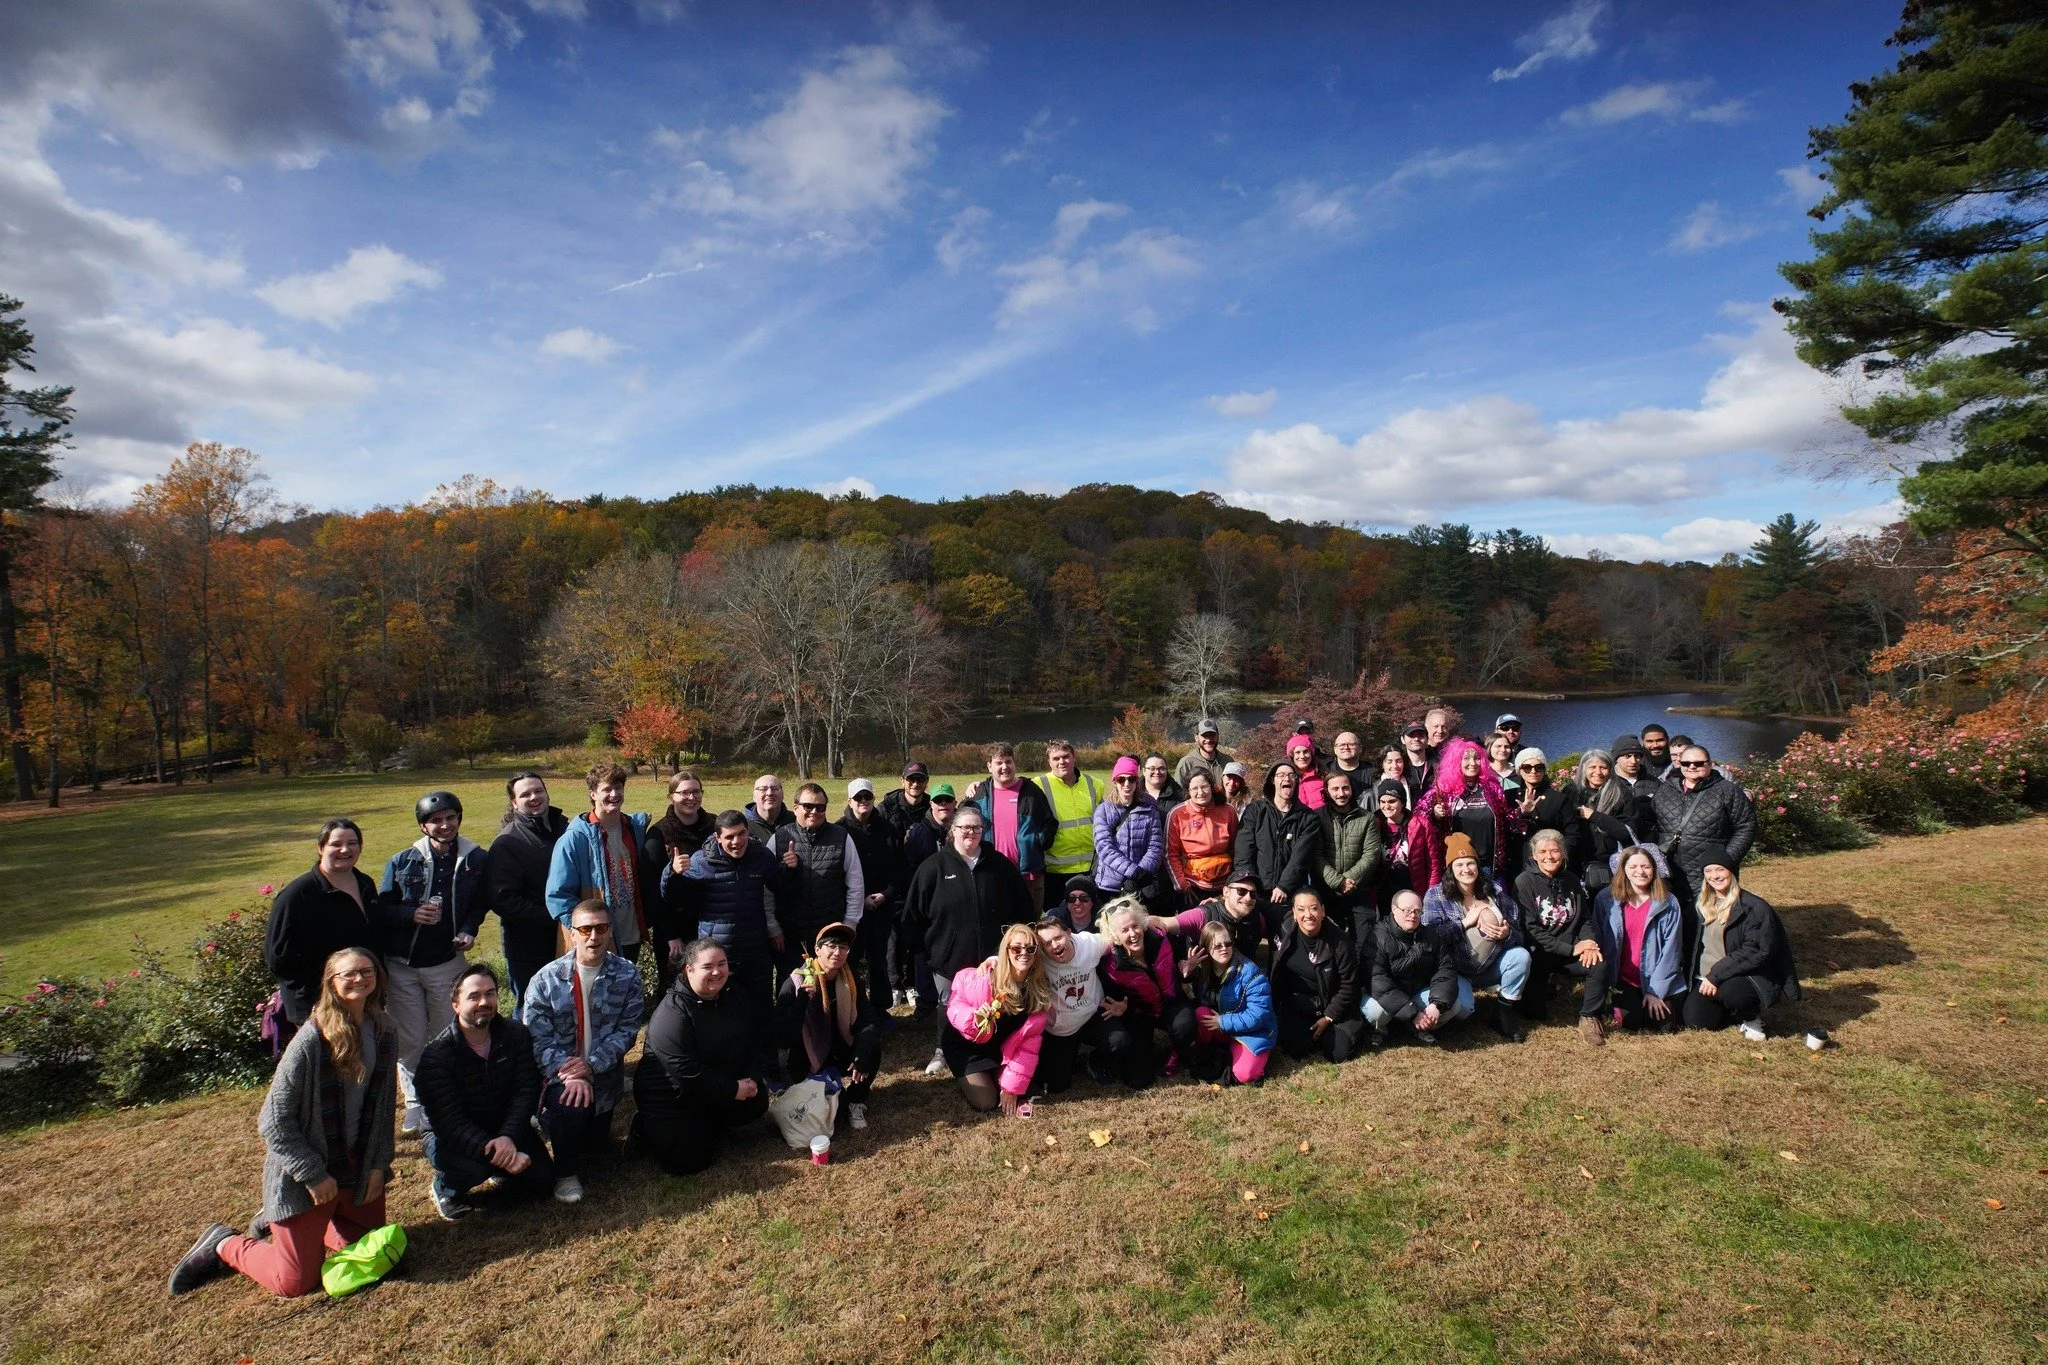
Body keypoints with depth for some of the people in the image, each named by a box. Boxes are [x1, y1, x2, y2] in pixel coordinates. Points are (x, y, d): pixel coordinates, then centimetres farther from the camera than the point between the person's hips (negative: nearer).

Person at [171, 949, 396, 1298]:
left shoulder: (384, 1036, -5)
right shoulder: (311, 1041, -24)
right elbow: (274, 1121, -19)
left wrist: (379, 1164, -1)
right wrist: (313, 1175, -16)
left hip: (358, 1165, 6)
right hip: (305, 1174, -6)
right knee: (294, 1283, 1)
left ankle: (279, 1221, 36)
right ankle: (224, 1245, 29)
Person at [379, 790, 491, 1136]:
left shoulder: (477, 859, -5)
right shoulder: (402, 861, -4)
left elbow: (481, 904, 5)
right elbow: (381, 907, -2)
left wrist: (468, 931, -11)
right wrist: (412, 914, -20)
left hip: (447, 962, 0)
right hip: (401, 964, 0)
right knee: (409, 1040, 6)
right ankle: (415, 1104, 22)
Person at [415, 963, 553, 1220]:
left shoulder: (516, 1034, -11)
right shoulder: (436, 1054, -23)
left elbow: (526, 1090, -15)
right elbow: (449, 1122, -29)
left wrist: (508, 1136, -33)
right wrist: (492, 1151, -39)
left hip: (504, 1128, 4)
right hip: (450, 1136, -3)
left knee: (542, 1179, -12)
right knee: (472, 1167, -34)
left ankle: (500, 1174, 21)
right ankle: (445, 1188, 2)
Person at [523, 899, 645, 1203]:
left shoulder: (628, 976, -7)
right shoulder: (545, 979, -9)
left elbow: (627, 1029, -10)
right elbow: (538, 1038, -13)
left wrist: (590, 1065, -23)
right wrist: (569, 1074, -27)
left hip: (604, 1075, 2)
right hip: (558, 1072, -2)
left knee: (593, 1142, 12)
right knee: (570, 1106, -32)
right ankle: (566, 1172, -2)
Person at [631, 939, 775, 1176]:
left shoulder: (737, 997, -2)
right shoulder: (673, 1012, -25)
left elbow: (759, 1039, 2)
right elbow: (685, 1070, -29)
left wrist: (754, 1079, -14)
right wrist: (732, 1090, -24)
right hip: (670, 1098, -7)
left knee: (757, 1102, -8)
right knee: (686, 1163, -13)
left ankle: (708, 1130, 15)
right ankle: (647, 1129, 14)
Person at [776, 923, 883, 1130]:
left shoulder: (851, 980, -7)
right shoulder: (796, 983, -21)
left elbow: (870, 1021, -13)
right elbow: (783, 1037, -27)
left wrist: (862, 1055, -32)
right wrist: (802, 1000, -42)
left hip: (839, 1055, 3)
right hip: (807, 1061, -2)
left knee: (872, 1048, -20)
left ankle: (856, 1103, -3)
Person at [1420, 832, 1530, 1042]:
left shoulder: (1495, 891, 2)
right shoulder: (1436, 895, -7)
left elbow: (1518, 933, 2)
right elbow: (1429, 936, -21)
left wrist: (1507, 934, -23)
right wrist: (1466, 922, -19)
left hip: (1491, 968, 4)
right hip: (1455, 972, -3)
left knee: (1521, 955, -23)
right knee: (1461, 1006, -31)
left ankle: (1503, 1012, -4)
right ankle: (1469, 1001, 11)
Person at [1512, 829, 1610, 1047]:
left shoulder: (1571, 880, 6)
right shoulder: (1524, 882, -10)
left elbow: (1585, 919, 9)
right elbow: (1531, 929, -15)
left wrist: (1588, 943, -13)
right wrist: (1571, 949, -19)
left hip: (1570, 951, 4)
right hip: (1538, 953, -3)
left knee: (1600, 964, -28)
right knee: (1536, 1012, -10)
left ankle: (1589, 1019, -8)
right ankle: (1540, 987, 25)